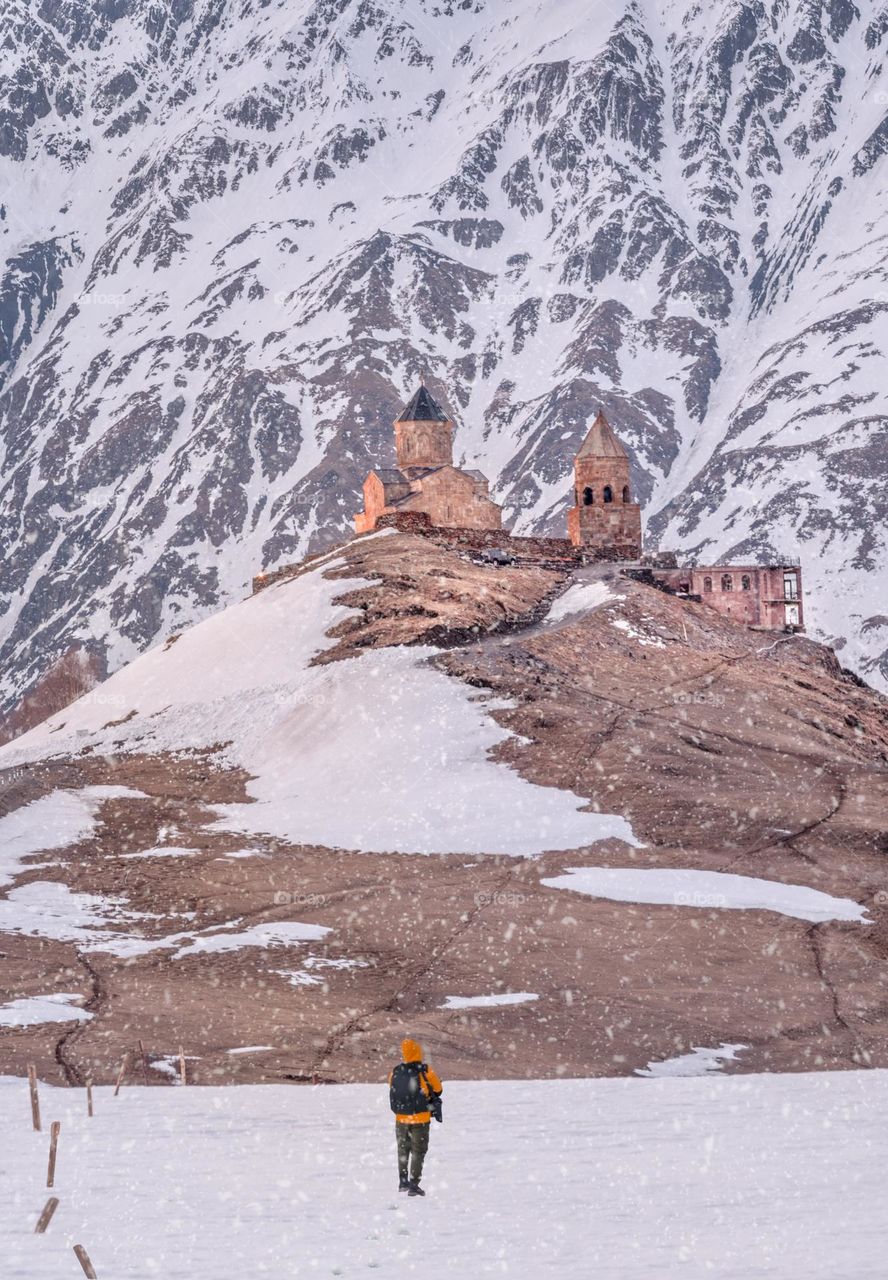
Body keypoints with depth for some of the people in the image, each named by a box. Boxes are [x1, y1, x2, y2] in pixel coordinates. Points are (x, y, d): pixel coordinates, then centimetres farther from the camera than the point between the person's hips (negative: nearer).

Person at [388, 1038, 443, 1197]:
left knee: (403, 1149, 21)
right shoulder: (425, 1071, -14)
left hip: (401, 1118, 3)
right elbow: (437, 1089, 0)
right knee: (418, 1151, 7)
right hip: (421, 1119, -3)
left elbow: (393, 1092, 7)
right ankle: (414, 1184, 2)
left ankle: (403, 1181, 25)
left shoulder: (395, 1073, -6)